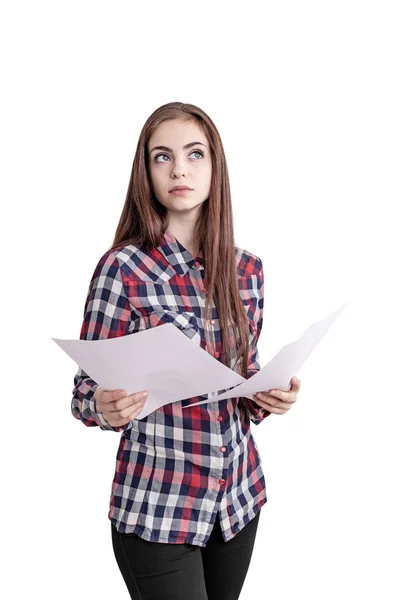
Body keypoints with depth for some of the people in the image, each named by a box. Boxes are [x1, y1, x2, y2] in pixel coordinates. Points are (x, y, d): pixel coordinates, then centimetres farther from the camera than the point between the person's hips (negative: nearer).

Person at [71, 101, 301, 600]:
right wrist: (107, 408, -27)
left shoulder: (246, 269, 1)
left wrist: (267, 397, -8)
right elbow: (86, 392, -6)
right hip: (157, 506, -5)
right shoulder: (123, 268, -13)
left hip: (239, 492, 5)